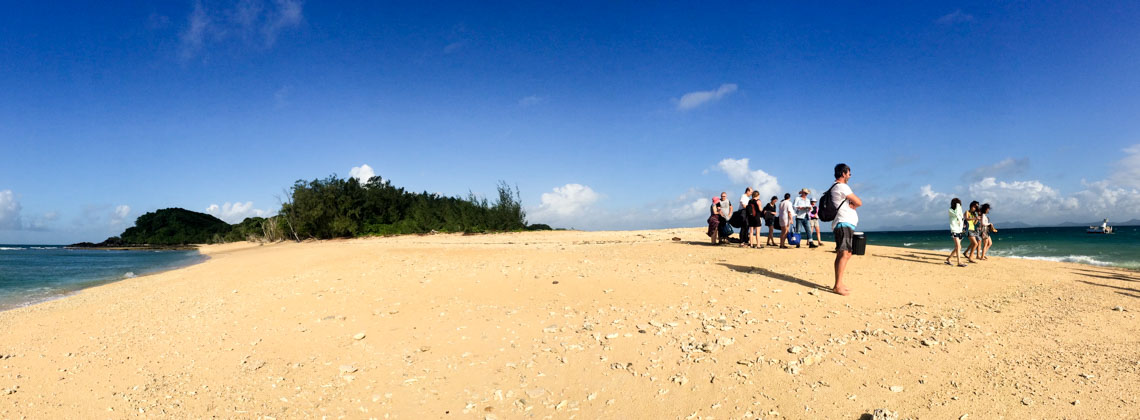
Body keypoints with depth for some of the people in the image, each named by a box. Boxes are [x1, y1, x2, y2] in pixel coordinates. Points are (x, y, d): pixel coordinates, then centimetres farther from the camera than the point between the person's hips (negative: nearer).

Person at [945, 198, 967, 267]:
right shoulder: (950, 210, -4)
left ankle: (948, 259, 18)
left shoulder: (958, 211, 15)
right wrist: (958, 206, -13)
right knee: (958, 246, -16)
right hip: (954, 231, -8)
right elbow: (956, 214, -21)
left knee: (958, 248, 8)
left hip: (959, 231, 8)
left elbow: (961, 216, 1)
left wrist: (960, 208, -3)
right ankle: (959, 262, -18)